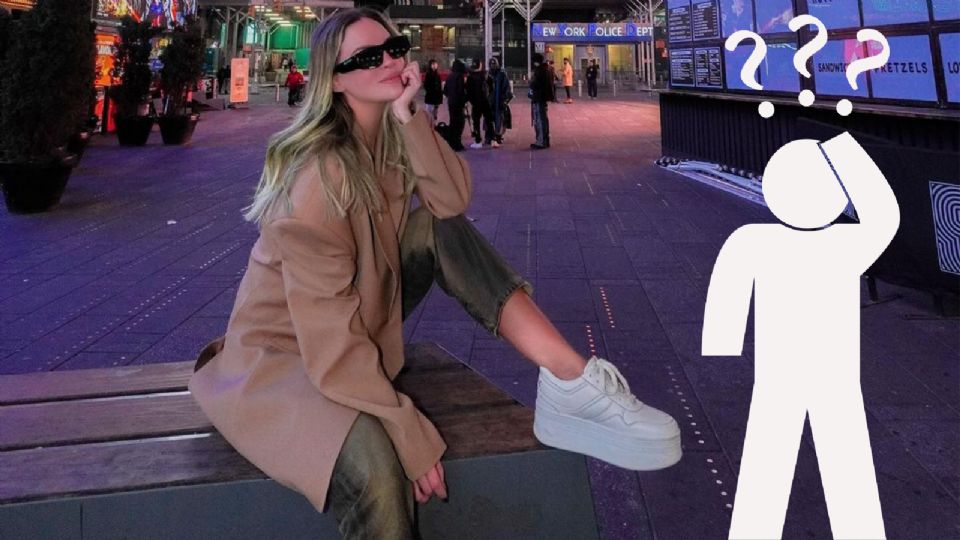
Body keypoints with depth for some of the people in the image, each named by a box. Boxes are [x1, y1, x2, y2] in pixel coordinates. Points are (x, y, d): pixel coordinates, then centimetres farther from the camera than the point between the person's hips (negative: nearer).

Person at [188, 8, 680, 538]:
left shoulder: (390, 136, -1)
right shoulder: (320, 174, -26)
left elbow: (454, 201, -16)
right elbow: (330, 335, -28)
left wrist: (407, 116, -25)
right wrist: (413, 436, -26)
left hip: (364, 323, 8)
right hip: (284, 347, -7)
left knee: (444, 232, -13)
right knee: (374, 461, -38)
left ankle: (571, 380, -19)